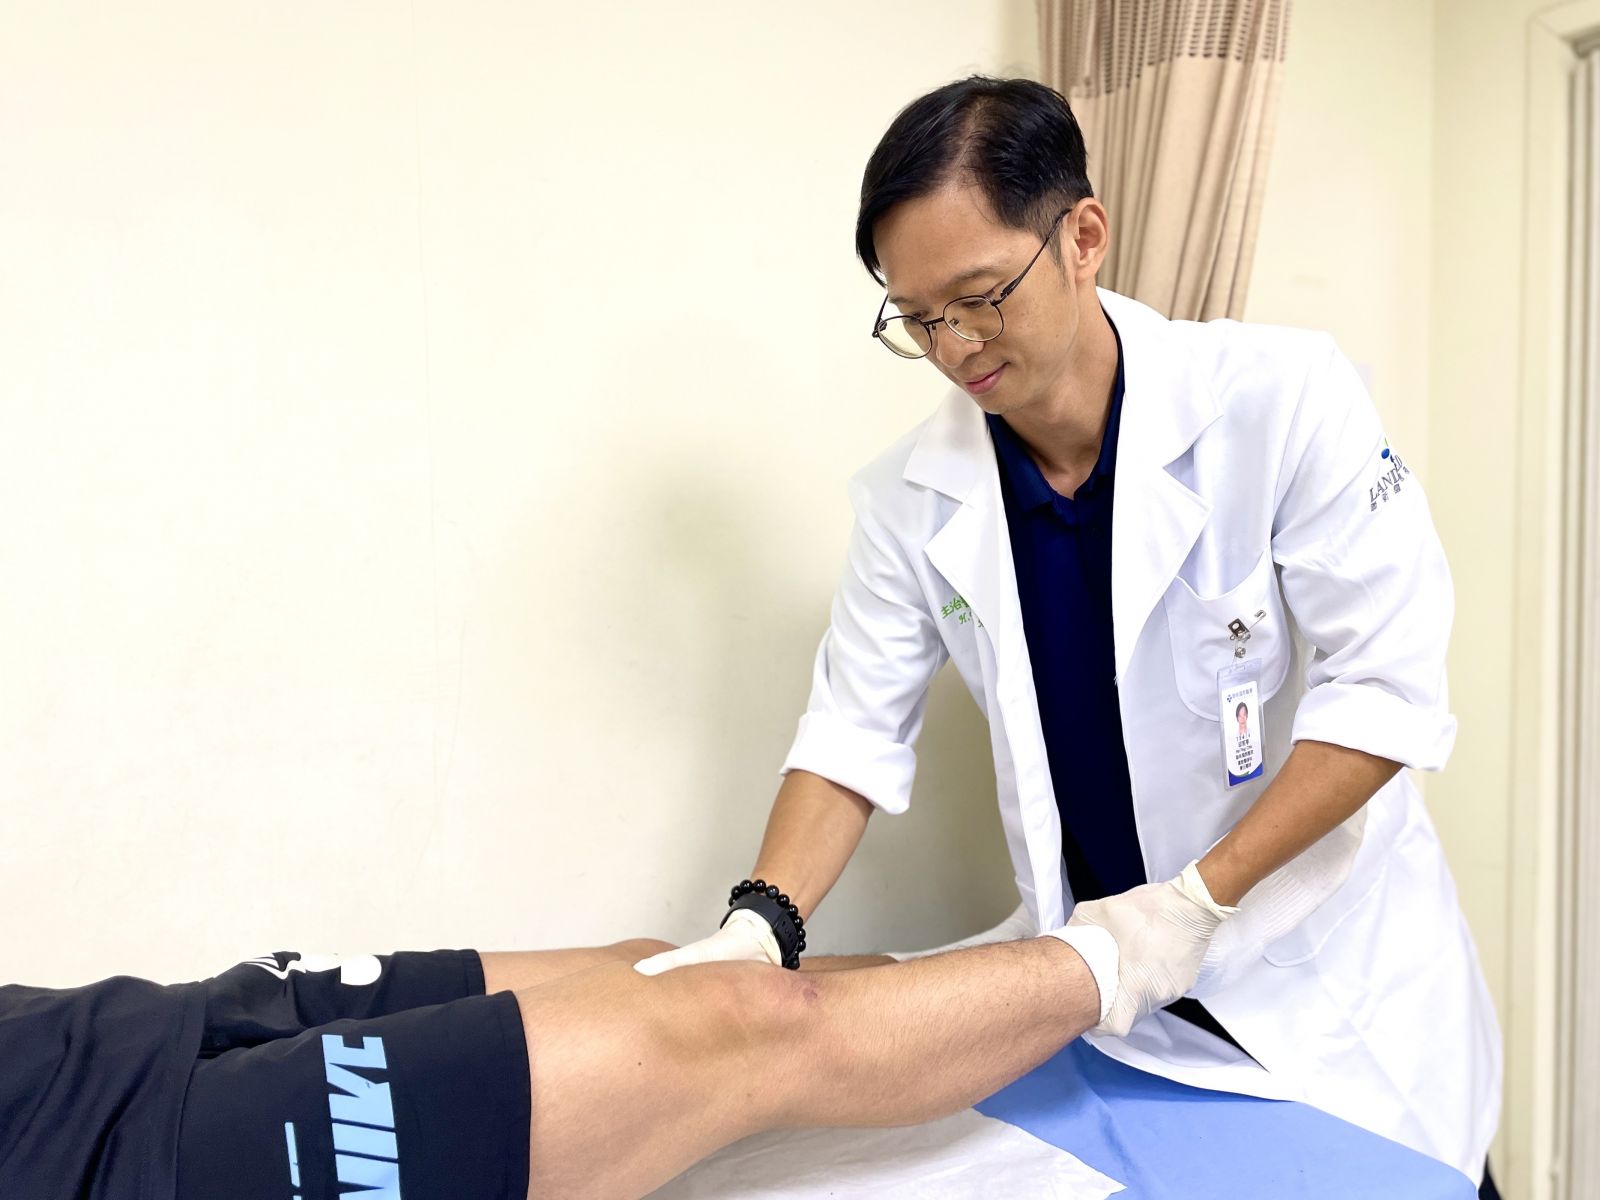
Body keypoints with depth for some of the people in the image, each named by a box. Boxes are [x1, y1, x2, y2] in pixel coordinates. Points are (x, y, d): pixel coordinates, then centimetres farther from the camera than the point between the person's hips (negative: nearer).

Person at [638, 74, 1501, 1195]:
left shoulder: (1283, 397, -18)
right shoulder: (911, 498, -10)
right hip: (1109, 976, 2)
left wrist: (1195, 901, -21)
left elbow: (1387, 687, -16)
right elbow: (857, 731, -4)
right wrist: (762, 925, -18)